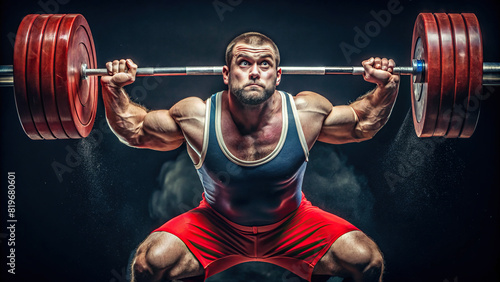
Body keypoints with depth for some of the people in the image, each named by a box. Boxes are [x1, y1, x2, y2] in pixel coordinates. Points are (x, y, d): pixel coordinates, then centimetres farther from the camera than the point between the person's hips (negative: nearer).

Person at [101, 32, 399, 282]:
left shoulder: (307, 113, -21)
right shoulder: (196, 117, -22)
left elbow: (363, 125, -2)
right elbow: (133, 130, -6)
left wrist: (387, 84, -15)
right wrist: (114, 88, -20)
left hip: (292, 224, 1)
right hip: (217, 226, 0)